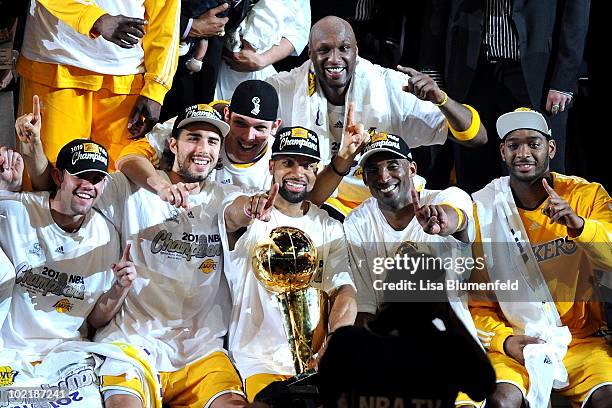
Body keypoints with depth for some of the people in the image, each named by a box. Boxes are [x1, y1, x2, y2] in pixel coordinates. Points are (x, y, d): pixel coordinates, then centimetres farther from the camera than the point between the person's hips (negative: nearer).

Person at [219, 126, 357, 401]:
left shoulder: (330, 229, 10)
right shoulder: (248, 214, 0)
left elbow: (344, 292, -1)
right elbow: (233, 214, -26)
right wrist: (248, 208, -52)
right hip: (259, 362, -4)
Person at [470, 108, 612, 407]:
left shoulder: (587, 196, 1)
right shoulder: (481, 210, -1)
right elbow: (474, 302, 2)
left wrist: (578, 224, -30)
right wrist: (504, 340, -15)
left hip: (581, 342, 1)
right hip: (513, 343, -1)